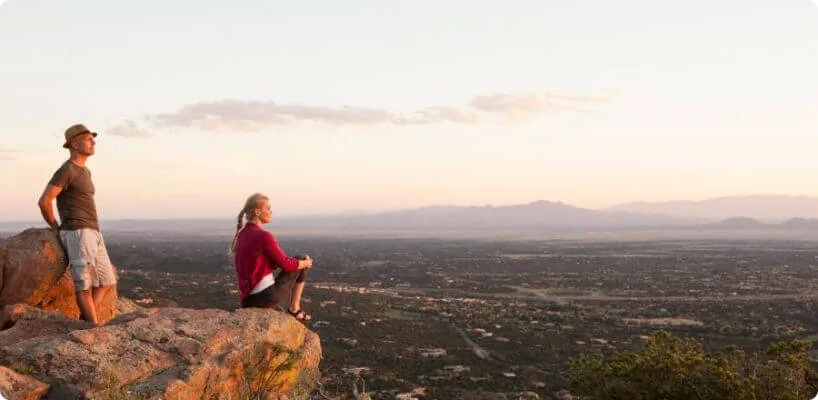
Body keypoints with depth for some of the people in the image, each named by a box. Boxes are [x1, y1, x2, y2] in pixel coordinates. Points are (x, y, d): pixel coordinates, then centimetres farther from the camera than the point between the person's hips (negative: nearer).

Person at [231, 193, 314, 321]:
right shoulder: (264, 236, -16)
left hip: (249, 300, 9)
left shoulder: (241, 235, 11)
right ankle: (294, 309, 17)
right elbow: (286, 264, -8)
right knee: (301, 261, 13)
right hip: (266, 295, -9)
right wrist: (306, 263, 11)